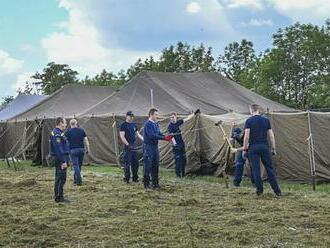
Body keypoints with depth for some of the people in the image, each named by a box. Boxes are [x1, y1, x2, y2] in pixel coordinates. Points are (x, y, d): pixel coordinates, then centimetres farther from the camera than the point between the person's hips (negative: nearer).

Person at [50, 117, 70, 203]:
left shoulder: (57, 133, 16)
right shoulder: (57, 134, -18)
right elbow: (59, 149, -23)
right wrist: (63, 161, -23)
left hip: (60, 159, 11)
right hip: (60, 158, -11)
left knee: (59, 178, 14)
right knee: (61, 178, -7)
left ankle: (57, 196, 20)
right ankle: (59, 197, -5)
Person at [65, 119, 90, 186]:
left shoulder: (68, 132, -2)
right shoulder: (82, 130, 6)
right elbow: (86, 140, 3)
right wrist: (88, 149, 7)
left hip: (73, 150, -3)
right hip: (81, 149, 3)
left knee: (75, 166, -2)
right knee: (79, 165, 14)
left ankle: (79, 181, -7)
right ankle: (75, 180, 24)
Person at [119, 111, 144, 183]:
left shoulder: (134, 125, 14)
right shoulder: (123, 125, -5)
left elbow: (137, 134, 19)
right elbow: (122, 136, -11)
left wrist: (144, 140, 6)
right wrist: (128, 144, -18)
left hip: (134, 145, 6)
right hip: (127, 146, -6)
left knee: (135, 162, 7)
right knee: (127, 163, -4)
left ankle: (135, 177, 15)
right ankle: (126, 178, 2)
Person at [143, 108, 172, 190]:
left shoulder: (156, 124, 13)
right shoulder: (148, 124, -14)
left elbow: (159, 134, 13)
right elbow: (152, 136, -22)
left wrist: (166, 136, -7)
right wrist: (164, 138, -23)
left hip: (155, 146, 8)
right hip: (148, 147, -8)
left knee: (155, 166, 10)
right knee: (148, 166, -3)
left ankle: (155, 184, 16)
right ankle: (146, 184, 5)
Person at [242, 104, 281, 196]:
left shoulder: (249, 121, -1)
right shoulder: (266, 120, 8)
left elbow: (246, 136, -8)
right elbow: (271, 135, 7)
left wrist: (244, 149, -3)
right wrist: (273, 148, 12)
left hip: (253, 147, -3)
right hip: (264, 146, 3)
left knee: (255, 169, 3)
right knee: (269, 169, 6)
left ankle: (259, 190, 4)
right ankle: (277, 190, 6)